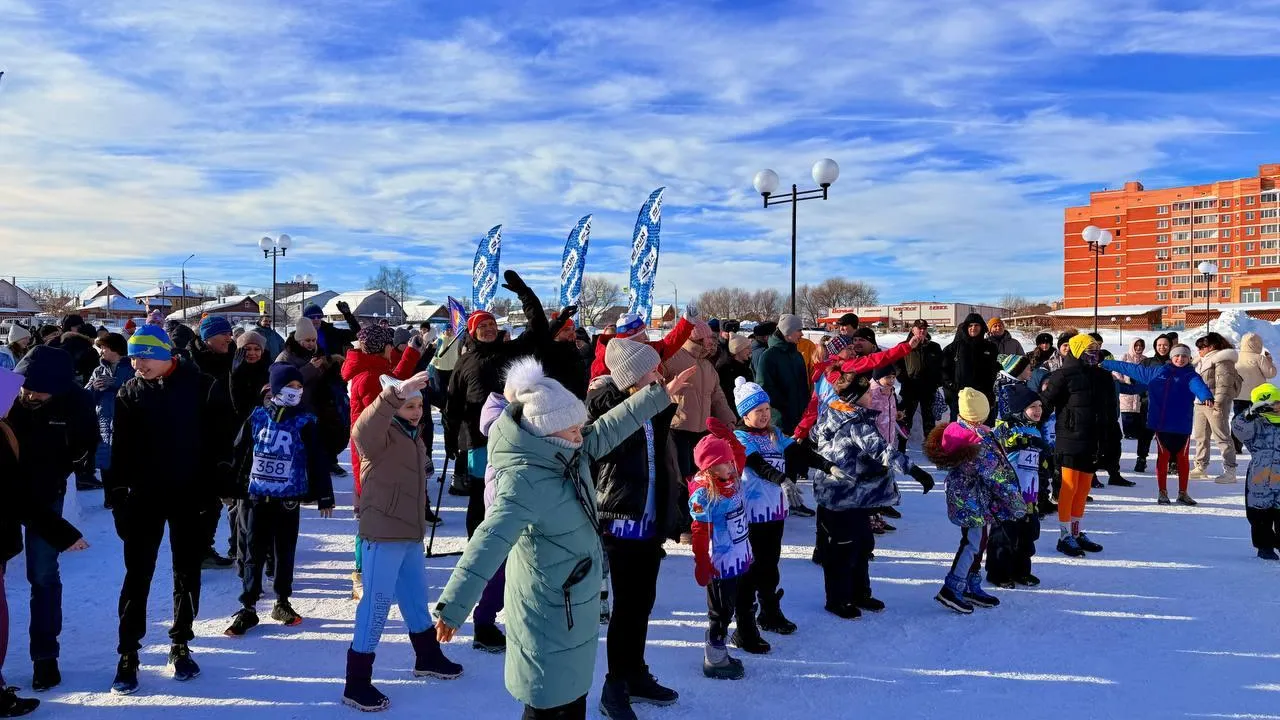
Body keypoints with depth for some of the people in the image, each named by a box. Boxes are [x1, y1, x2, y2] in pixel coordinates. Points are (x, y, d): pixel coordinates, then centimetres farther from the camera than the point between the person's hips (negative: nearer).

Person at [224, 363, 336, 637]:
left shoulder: (304, 423, -2)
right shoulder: (258, 417, 1)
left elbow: (318, 462, 0)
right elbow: (240, 454, 8)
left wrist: (324, 496, -1)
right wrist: (234, 488, 9)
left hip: (288, 499, -1)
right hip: (256, 497, 1)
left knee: (285, 553, 10)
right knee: (253, 553, 4)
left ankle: (282, 602, 24)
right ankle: (248, 608, 12)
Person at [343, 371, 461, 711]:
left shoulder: (413, 436, 15)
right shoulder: (382, 434, -13)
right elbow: (362, 430, -40)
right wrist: (395, 393, -52)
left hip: (410, 533, 9)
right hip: (383, 534, -9)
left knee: (416, 597, 21)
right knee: (377, 604, -4)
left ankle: (428, 658, 39)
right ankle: (357, 684, 5)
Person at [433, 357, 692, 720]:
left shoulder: (566, 452, -3)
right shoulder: (525, 481, -30)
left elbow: (607, 431, 11)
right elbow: (490, 541, -38)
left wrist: (661, 395, 16)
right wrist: (454, 606, -44)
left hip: (576, 601, 9)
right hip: (549, 610, -9)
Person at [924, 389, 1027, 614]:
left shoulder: (953, 432, -1)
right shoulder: (982, 441, -23)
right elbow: (997, 475, -19)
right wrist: (1017, 503, -8)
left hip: (961, 499, 8)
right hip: (976, 502, -8)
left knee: (975, 542, 18)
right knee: (974, 544, -2)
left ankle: (972, 587, 28)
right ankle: (952, 589, -4)